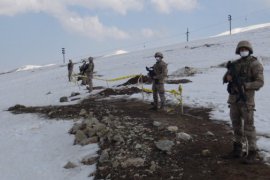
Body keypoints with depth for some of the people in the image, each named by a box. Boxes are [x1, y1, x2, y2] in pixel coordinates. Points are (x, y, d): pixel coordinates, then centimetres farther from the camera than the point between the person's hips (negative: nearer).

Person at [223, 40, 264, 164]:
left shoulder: (255, 64, -8)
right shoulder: (235, 64, 11)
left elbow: (259, 82, -14)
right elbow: (225, 79, 9)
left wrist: (244, 86, -27)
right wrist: (228, 76, -14)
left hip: (246, 98, -6)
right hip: (234, 98, 6)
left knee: (248, 126, -5)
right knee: (236, 124, 11)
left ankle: (251, 154, 3)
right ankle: (237, 150, 22)